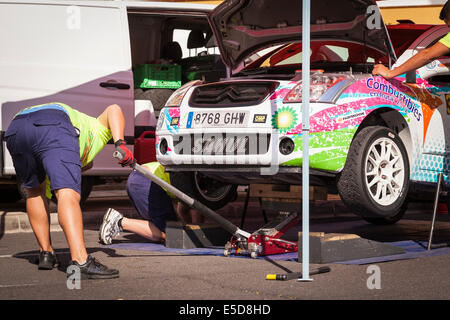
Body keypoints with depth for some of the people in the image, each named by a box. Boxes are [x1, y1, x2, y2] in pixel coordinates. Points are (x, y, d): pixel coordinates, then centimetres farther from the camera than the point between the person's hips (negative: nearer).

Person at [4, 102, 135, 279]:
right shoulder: (96, 128, 39)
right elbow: (113, 109, 18)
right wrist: (120, 144, 4)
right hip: (52, 125, -5)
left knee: (34, 191, 28)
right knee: (68, 195, -15)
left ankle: (46, 253, 27)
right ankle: (80, 262, -30)